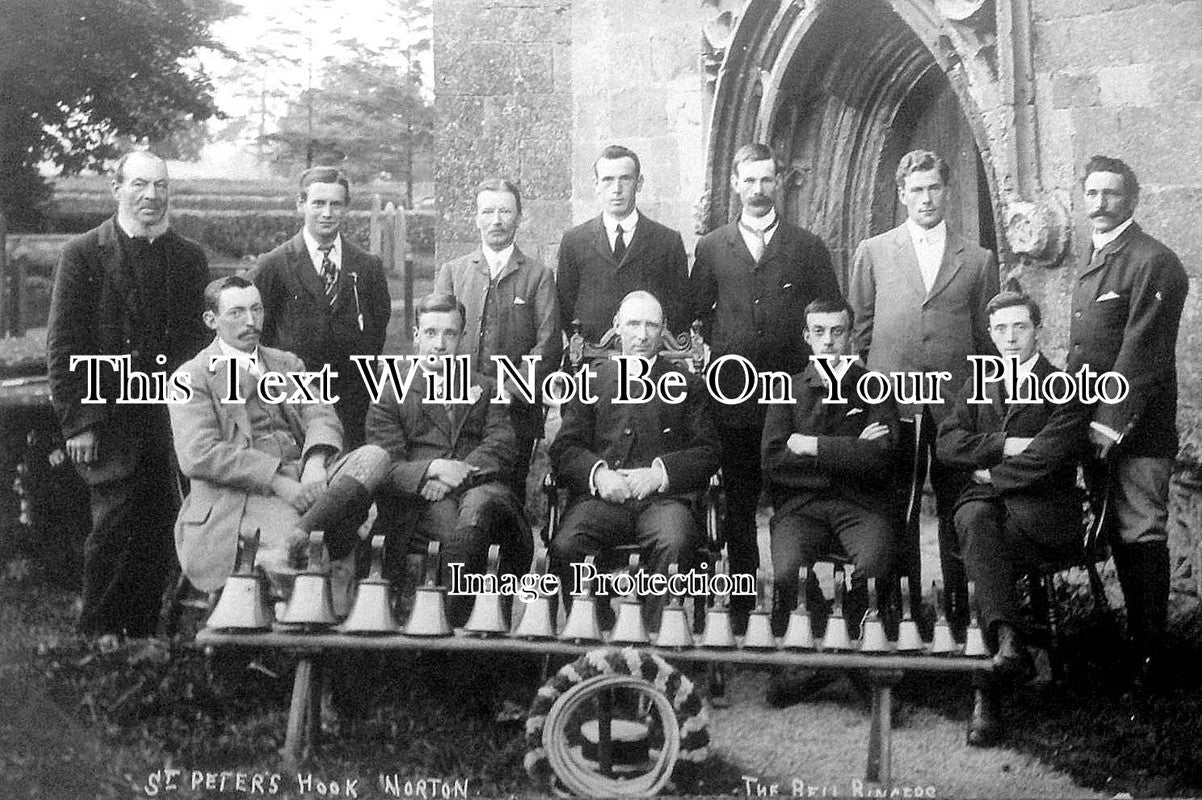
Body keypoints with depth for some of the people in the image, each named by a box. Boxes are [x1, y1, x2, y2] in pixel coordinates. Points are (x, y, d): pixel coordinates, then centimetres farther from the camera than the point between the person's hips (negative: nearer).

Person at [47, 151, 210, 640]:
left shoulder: (189, 258, 10)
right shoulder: (84, 254, -1)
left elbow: (197, 339, 12)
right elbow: (63, 345, -3)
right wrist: (77, 422, -8)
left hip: (170, 417, 3)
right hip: (109, 416, -3)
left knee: (160, 531, 4)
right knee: (114, 526, -5)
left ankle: (143, 630, 17)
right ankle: (98, 632, 11)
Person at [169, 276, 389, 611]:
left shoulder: (287, 364, 25)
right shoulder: (192, 377, 6)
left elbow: (321, 417, 10)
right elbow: (198, 456, -8)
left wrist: (316, 461, -15)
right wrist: (278, 481, -18)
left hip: (302, 475, 6)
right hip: (240, 492, -6)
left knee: (373, 457, -26)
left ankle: (285, 546, -40)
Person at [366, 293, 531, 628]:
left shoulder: (486, 389, 27)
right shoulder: (391, 397, 20)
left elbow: (501, 450, 9)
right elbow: (387, 468, 5)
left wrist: (458, 474, -11)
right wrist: (432, 469, -16)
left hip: (480, 489, 1)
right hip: (420, 504, -1)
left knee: (478, 504, -37)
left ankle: (453, 618, -34)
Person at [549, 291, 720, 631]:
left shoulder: (686, 384, 19)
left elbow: (707, 453, 10)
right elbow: (565, 448, 13)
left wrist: (660, 472, -9)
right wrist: (597, 472, -9)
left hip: (662, 496, -1)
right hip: (600, 496, 1)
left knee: (675, 544, -35)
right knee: (564, 546, -31)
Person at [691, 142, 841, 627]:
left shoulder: (808, 247, 7)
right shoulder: (711, 247, 10)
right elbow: (695, 314, 14)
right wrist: (718, 351, 3)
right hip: (733, 397, 1)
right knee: (738, 503, 6)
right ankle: (742, 602, 15)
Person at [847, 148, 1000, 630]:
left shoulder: (978, 260, 10)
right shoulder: (872, 253, 9)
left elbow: (985, 337, 11)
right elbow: (860, 328, 12)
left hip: (956, 403, 0)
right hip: (891, 401, 0)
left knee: (956, 509, 4)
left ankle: (959, 613, 12)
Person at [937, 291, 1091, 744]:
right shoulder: (976, 388, 22)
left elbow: (1049, 455, -9)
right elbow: (947, 444, 6)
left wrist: (990, 472, -5)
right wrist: (1004, 446, -7)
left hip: (1043, 508, -3)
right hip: (986, 502, 3)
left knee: (986, 565, -31)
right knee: (975, 520, -35)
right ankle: (1007, 638, -48)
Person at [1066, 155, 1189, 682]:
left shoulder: (1154, 263, -9)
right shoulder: (1093, 266, 19)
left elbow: (1140, 352, -15)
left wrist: (1110, 422, -18)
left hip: (1135, 429, -8)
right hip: (1094, 423, 8)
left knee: (1140, 535, -5)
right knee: (1122, 534, 11)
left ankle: (1149, 656, 0)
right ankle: (1138, 636, 19)